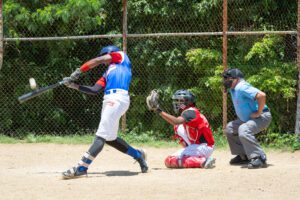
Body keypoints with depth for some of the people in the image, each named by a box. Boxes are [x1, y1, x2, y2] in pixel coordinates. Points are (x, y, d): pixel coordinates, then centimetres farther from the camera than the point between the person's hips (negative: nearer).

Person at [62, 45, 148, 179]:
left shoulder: (121, 56, 15)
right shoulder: (107, 74, 30)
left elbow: (97, 61, 5)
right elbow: (94, 90, 16)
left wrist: (78, 71, 1)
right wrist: (74, 85, 9)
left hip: (117, 98, -9)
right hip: (109, 100, 9)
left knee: (102, 136, -12)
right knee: (109, 138, 11)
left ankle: (81, 168, -20)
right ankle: (137, 155, 26)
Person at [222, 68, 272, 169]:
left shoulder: (241, 87, -24)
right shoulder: (233, 89, 7)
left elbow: (261, 95, -36)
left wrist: (258, 113, -27)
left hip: (262, 117, -11)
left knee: (243, 130, -34)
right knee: (230, 128, 19)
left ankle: (260, 158, -31)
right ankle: (244, 156, 19)